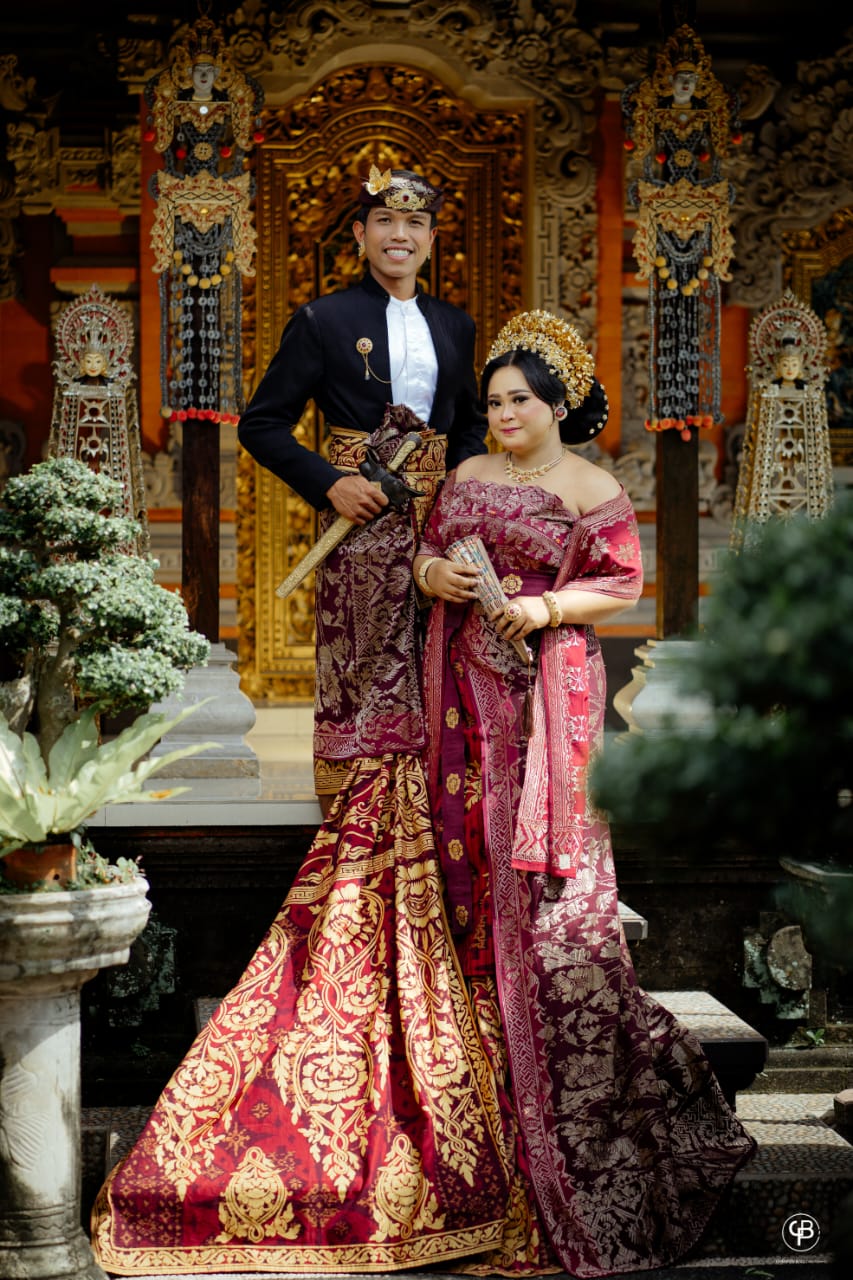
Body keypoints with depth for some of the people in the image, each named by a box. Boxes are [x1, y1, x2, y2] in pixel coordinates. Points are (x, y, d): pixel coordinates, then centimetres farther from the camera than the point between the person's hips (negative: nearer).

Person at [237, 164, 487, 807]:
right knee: (358, 668, -2)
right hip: (361, 511, -4)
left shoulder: (454, 325, 13)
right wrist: (329, 483, -13)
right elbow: (261, 423, -1)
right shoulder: (323, 320, 0)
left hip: (438, 514, 4)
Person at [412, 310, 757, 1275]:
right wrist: (435, 574, -3)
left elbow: (621, 583, -2)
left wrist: (547, 607, -16)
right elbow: (427, 553, 19)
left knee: (548, 878, -9)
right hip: (468, 690, 6)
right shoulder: (468, 477, 17)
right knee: (478, 869, 5)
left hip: (547, 689, -6)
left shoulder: (591, 489, 0)